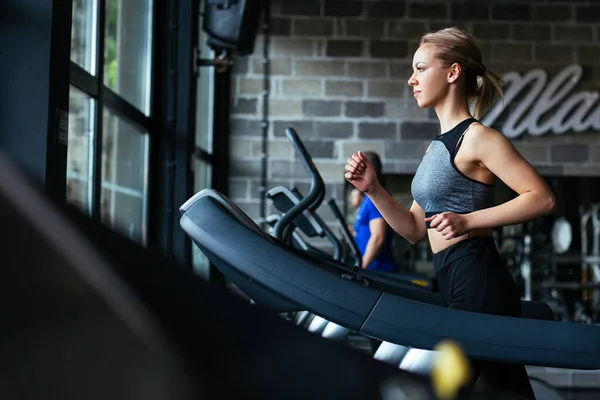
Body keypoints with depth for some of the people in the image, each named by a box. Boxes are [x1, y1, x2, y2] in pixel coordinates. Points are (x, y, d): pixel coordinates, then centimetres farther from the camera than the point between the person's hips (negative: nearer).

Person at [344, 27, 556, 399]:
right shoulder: (437, 146, 18)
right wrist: (372, 190, 4)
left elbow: (542, 198, -16)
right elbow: (415, 229, 17)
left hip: (479, 284, -9)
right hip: (455, 285, 9)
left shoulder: (476, 137, -9)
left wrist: (467, 221, -21)